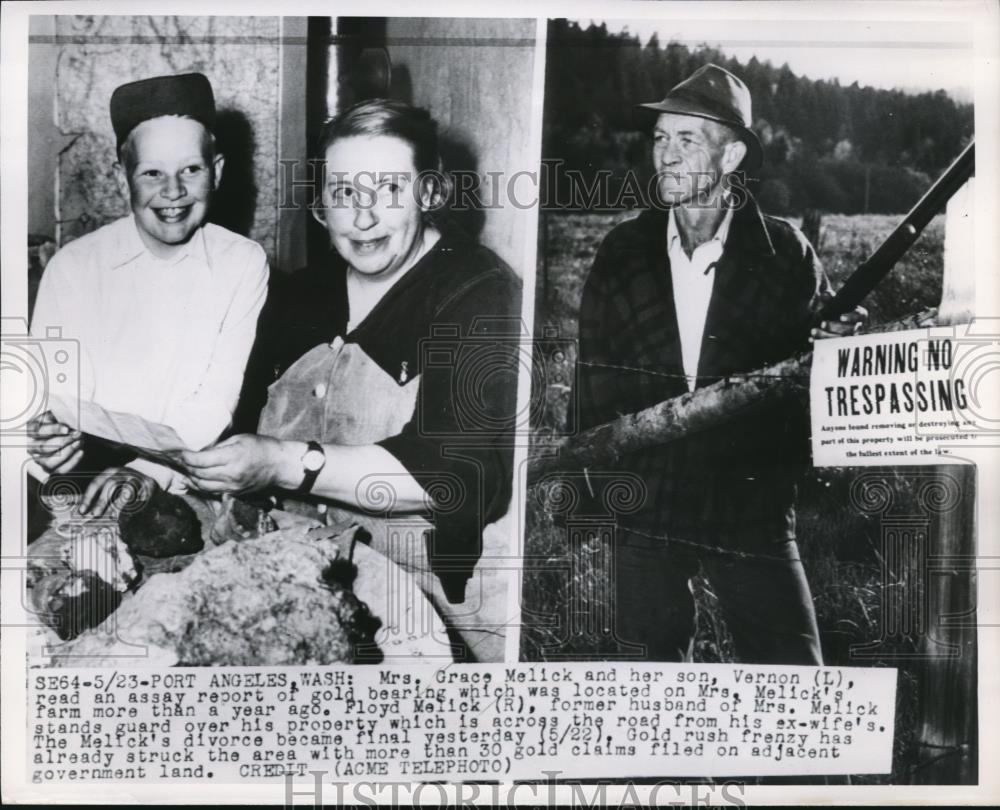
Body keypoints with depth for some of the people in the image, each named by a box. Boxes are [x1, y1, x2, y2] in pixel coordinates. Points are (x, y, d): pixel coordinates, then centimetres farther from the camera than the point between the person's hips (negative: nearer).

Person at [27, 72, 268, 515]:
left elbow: (217, 401, -6)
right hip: (84, 494, 1)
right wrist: (48, 440, -26)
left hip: (195, 491, -1)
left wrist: (149, 471, -22)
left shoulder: (243, 263, 1)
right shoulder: (72, 266, 3)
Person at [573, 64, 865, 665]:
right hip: (646, 504, 2)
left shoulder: (785, 253, -2)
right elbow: (597, 375, 5)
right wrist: (606, 475, -1)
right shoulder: (624, 252, 3)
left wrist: (839, 339, -20)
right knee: (656, 659, 13)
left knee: (793, 663, 2)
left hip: (752, 506, -2)